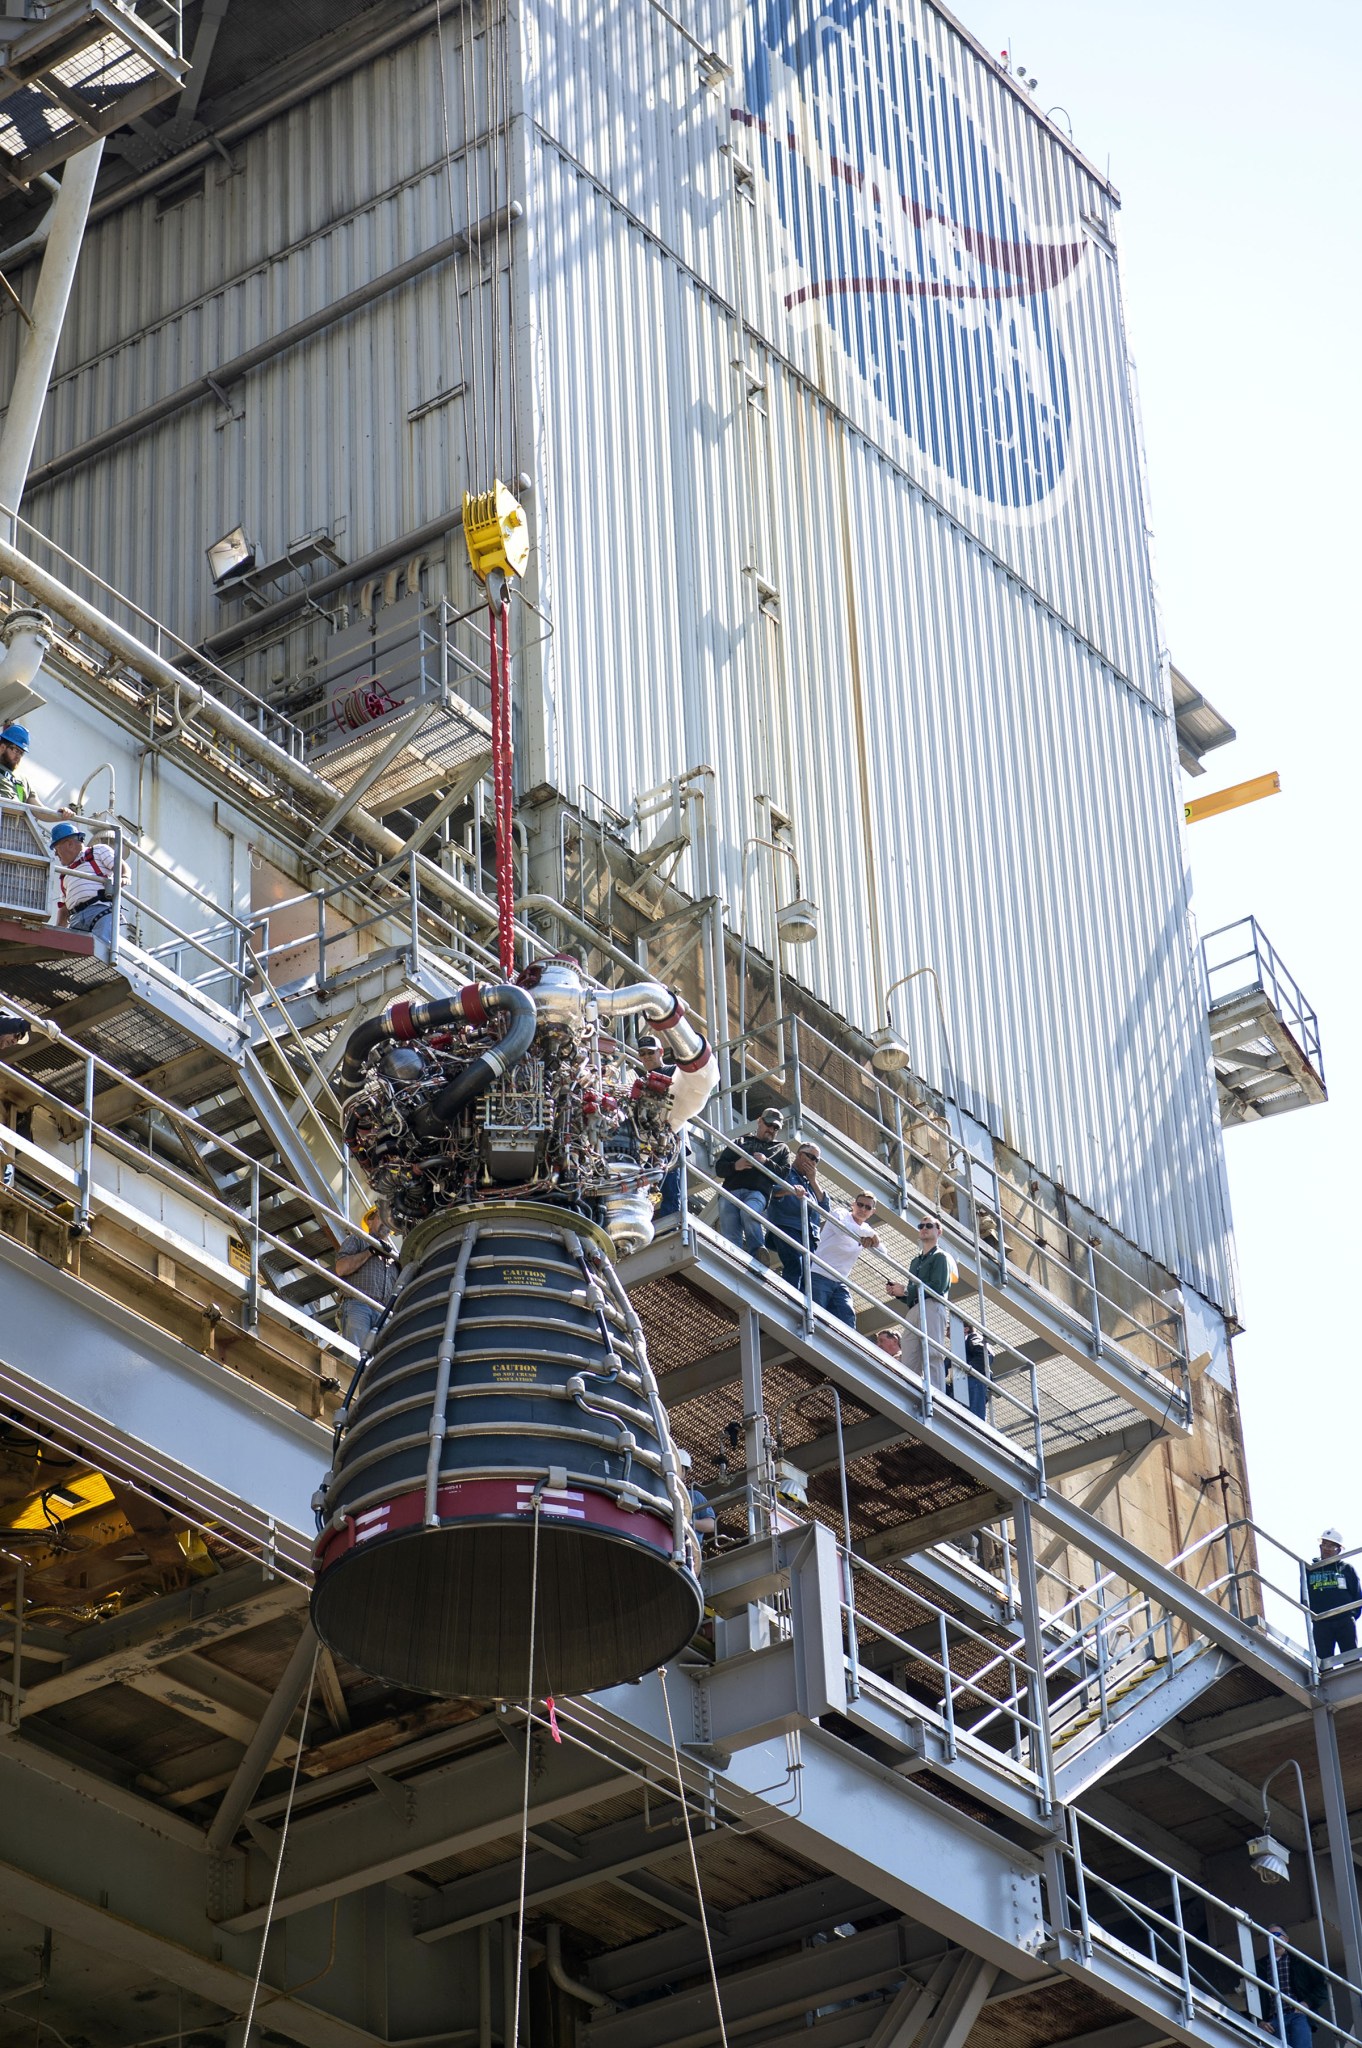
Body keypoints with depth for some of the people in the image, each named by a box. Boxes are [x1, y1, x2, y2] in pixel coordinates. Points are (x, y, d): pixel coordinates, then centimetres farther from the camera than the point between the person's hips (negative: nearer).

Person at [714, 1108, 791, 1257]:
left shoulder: (781, 1149, 29)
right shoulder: (740, 1142, 31)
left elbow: (784, 1175, 13)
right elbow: (719, 1168, 20)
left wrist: (766, 1162, -3)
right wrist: (734, 1166, -2)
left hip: (757, 1192, -2)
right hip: (731, 1191, 2)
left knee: (748, 1212, -37)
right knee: (730, 1236, -17)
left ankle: (758, 1254, -34)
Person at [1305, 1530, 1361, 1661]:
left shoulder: (1347, 1569, 10)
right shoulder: (1310, 1570, 12)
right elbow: (1304, 1598, 13)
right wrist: (1312, 1616, 1)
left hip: (1345, 1622, -1)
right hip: (1320, 1624, 1)